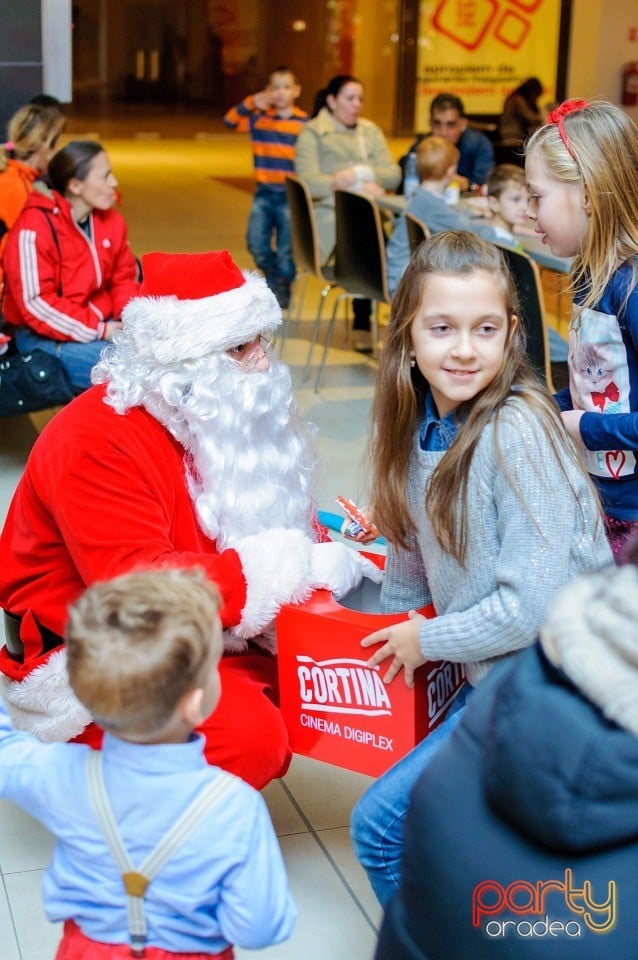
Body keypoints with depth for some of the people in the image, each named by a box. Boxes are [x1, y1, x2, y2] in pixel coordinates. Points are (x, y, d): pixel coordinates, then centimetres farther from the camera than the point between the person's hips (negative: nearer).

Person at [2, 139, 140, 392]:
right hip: (43, 337, -7)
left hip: (103, 322, 8)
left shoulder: (111, 220, 3)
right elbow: (36, 303, -22)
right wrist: (98, 330, -23)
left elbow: (124, 278, 12)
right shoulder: (34, 229, -20)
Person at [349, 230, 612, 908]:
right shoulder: (423, 422, 0)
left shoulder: (516, 431, -23)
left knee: (381, 825, -8)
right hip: (487, 681, 8)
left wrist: (427, 640, -10)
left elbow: (533, 605, -24)